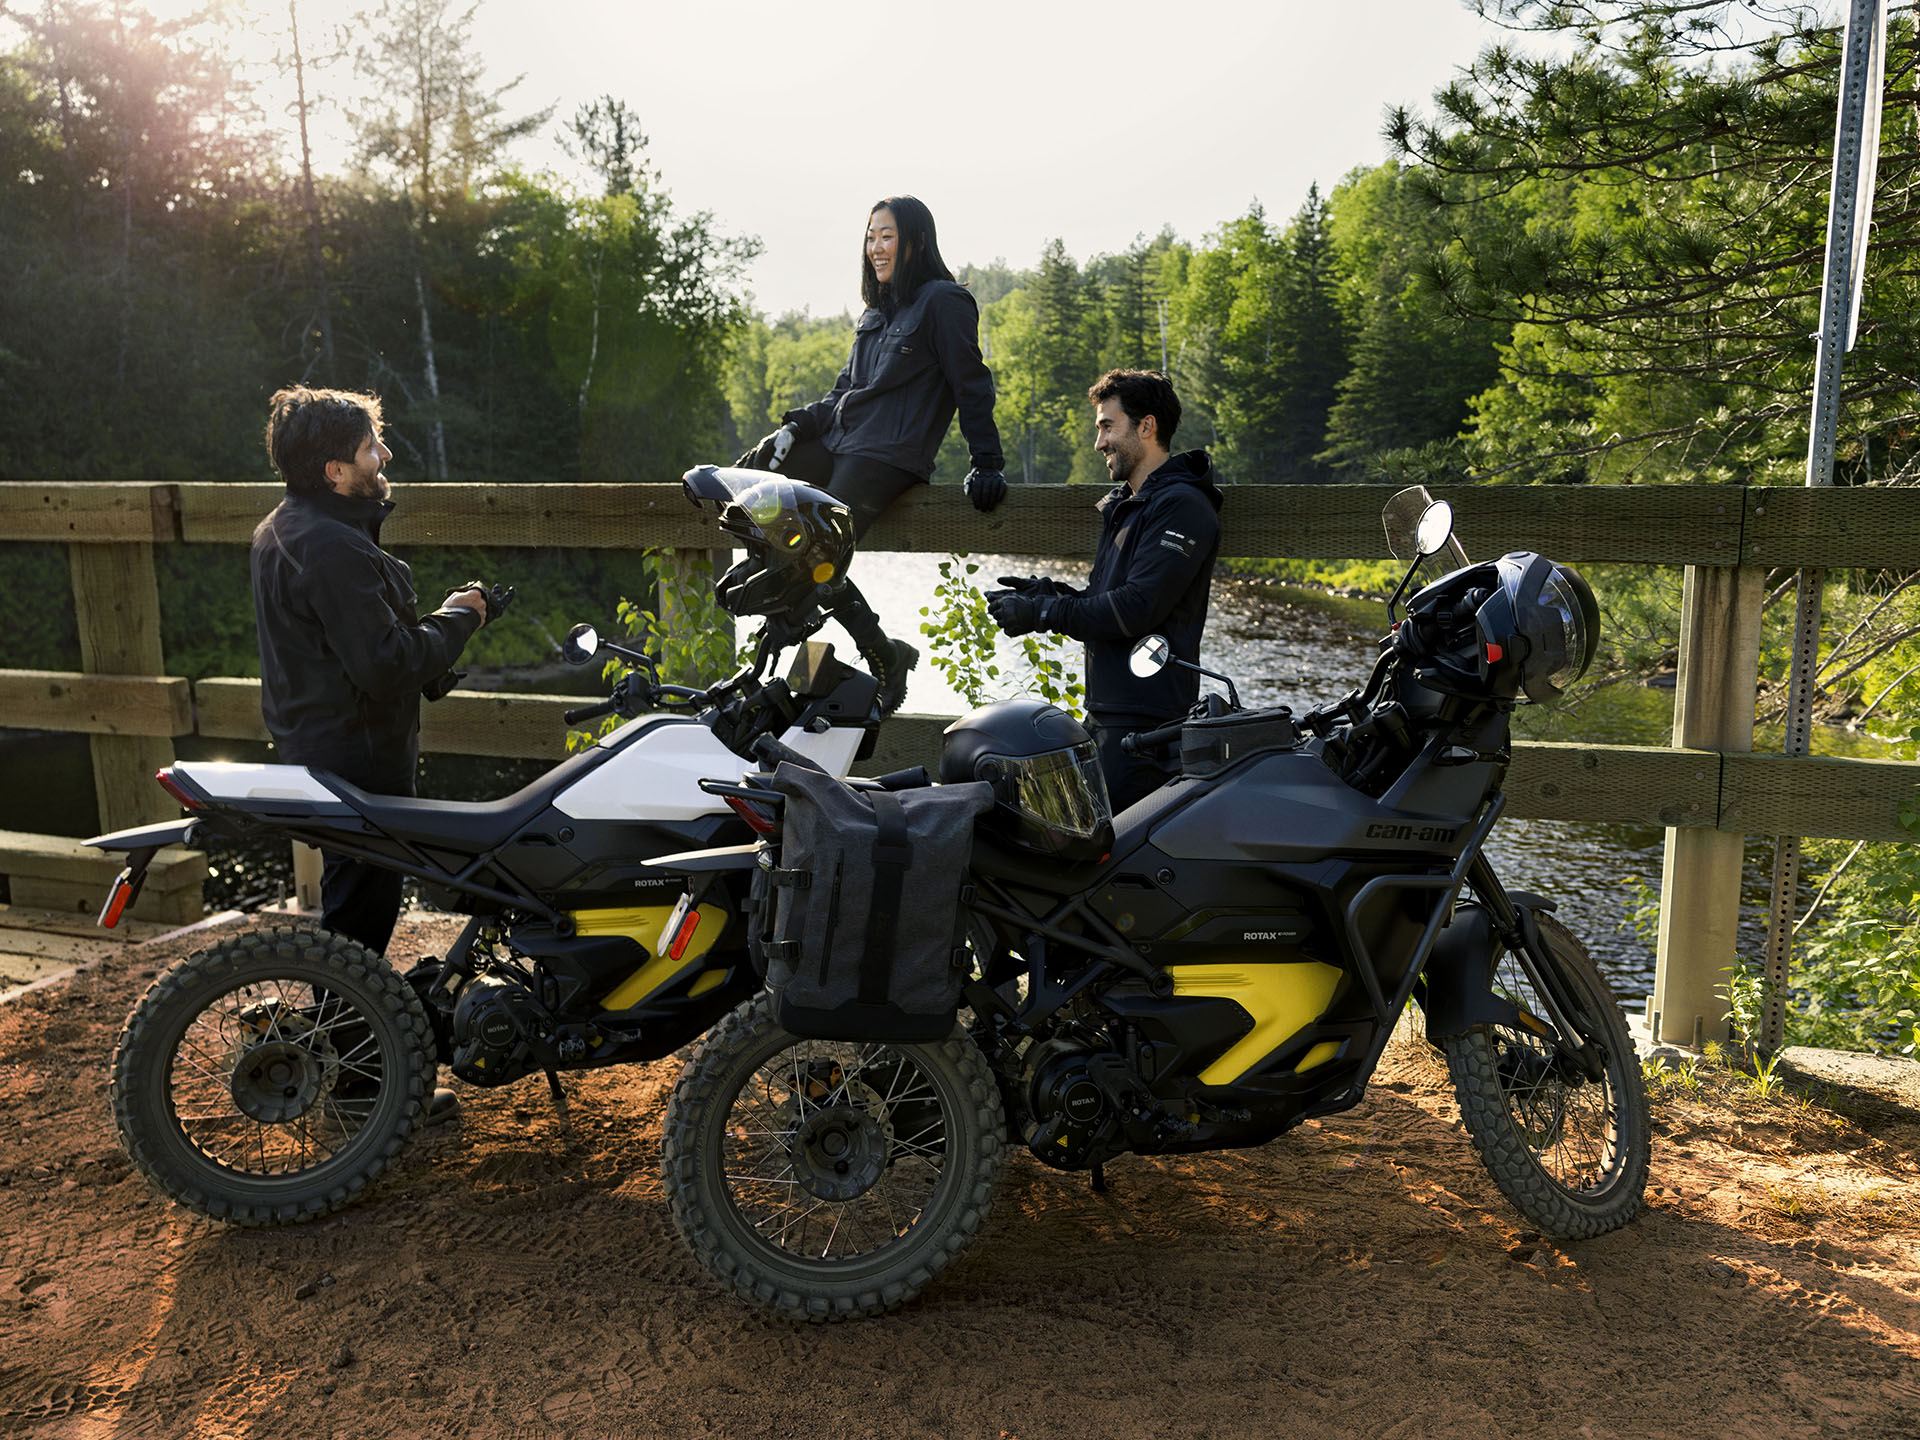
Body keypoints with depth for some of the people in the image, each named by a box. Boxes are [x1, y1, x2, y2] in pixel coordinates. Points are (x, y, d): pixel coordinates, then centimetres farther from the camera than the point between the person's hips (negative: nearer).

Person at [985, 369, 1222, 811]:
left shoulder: (1181, 506, -11)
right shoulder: (1125, 504, 22)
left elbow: (1138, 608, -20)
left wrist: (1042, 613, -15)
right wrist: (1049, 592, 5)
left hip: (1147, 717, -10)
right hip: (1106, 709, 10)